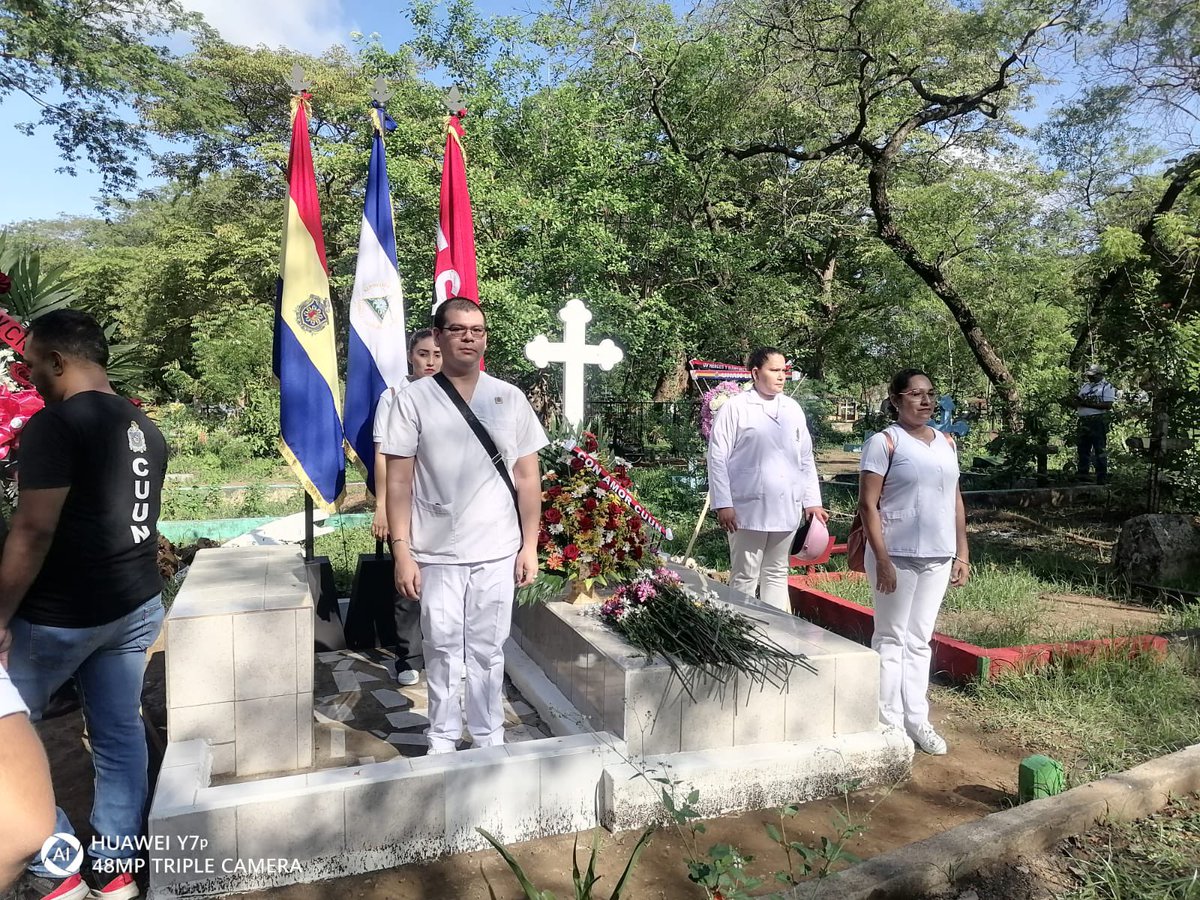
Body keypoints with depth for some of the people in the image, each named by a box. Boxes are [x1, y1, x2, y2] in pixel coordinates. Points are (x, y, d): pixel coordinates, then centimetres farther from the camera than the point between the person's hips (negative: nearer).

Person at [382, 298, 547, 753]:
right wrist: (402, 553, -6)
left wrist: (529, 546, 2)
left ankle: (489, 736, 28)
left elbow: (527, 477, 6)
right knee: (442, 648, 9)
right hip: (436, 553, -1)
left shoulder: (510, 399, 4)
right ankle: (442, 738, 27)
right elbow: (399, 482, -2)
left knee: (487, 649, 11)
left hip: (497, 552, 1)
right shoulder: (414, 400, -2)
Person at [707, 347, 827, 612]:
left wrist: (812, 501, 9)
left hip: (786, 509, 5)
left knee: (776, 573, 14)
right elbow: (717, 457, -8)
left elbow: (806, 459, 14)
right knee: (745, 577, 3)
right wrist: (723, 504, -14)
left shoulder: (793, 409, 11)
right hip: (748, 509, -5)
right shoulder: (735, 408, -5)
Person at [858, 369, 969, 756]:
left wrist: (961, 554, 10)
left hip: (938, 557, 6)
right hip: (898, 555, -6)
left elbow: (955, 501, 14)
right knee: (892, 639, 5)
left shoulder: (946, 443, 11)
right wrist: (882, 559, -17)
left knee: (920, 640, 13)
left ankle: (916, 719, 23)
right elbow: (868, 505, -12)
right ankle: (890, 723, 14)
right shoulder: (884, 442, -8)